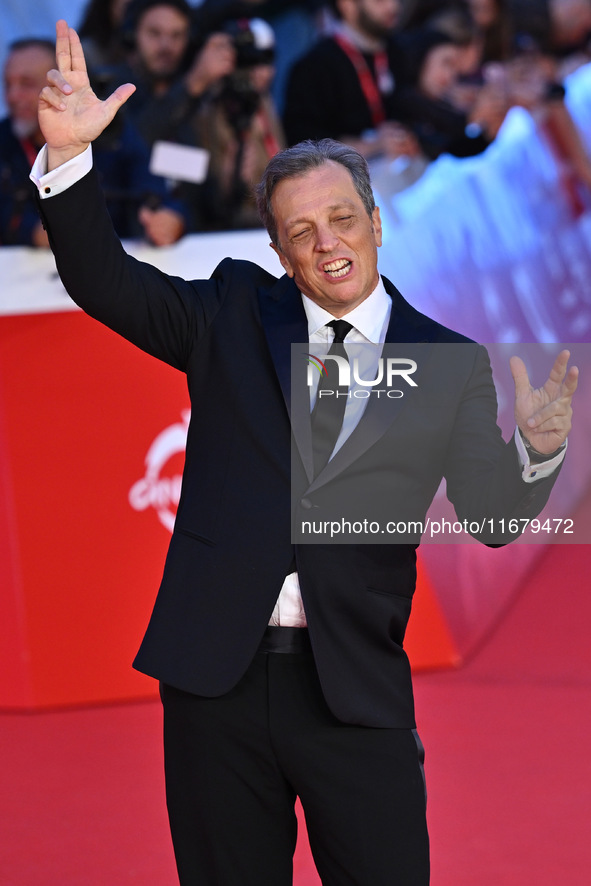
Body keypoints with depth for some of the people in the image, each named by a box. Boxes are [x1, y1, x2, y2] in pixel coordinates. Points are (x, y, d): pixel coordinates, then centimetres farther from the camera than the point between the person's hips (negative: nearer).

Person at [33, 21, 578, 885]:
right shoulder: (237, 312, 8)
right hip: (216, 676, 1)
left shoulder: (449, 365, 4)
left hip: (356, 687, -1)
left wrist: (537, 449, -22)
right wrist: (69, 155, -14)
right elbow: (105, 282, 1)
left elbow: (493, 514, 0)